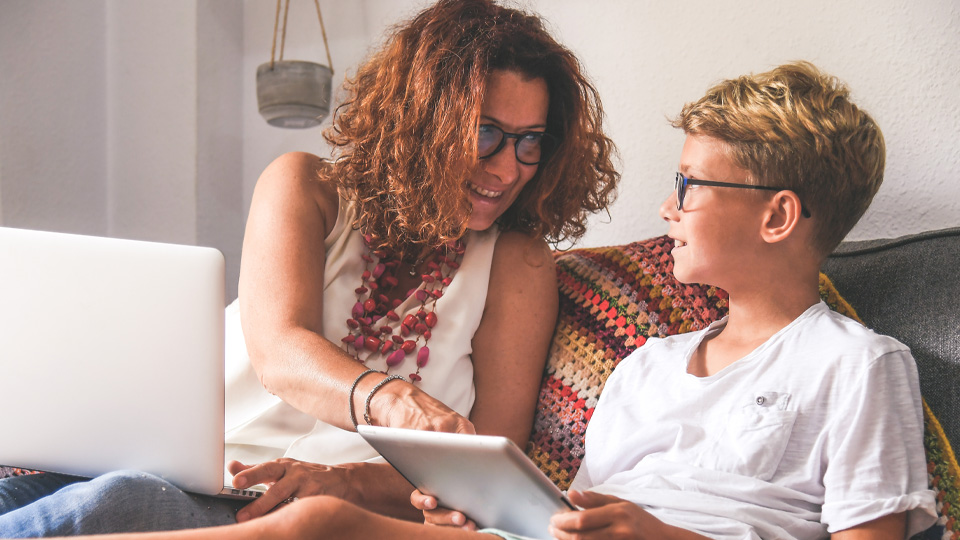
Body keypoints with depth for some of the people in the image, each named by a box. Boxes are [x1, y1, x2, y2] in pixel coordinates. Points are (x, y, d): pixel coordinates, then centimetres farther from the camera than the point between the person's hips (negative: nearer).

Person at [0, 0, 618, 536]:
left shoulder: (518, 265, 7)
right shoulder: (307, 186, 9)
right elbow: (279, 351, -10)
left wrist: (346, 482, -23)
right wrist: (392, 401, -33)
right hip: (180, 468, 2)